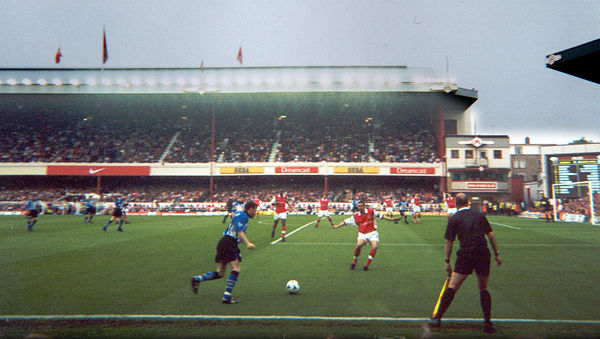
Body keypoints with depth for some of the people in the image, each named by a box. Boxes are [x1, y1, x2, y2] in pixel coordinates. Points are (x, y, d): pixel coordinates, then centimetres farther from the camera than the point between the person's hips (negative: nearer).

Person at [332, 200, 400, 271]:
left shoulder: (371, 211, 0)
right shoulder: (355, 216, 3)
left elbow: (380, 215, 9)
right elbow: (346, 221, 12)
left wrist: (391, 219, 6)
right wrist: (337, 226, 10)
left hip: (372, 233, 0)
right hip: (362, 234, 0)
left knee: (375, 246, -24)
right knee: (359, 245, -28)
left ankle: (366, 265, -12)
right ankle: (354, 262, -5)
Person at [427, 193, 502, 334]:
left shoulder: (454, 219, 3)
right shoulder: (480, 215, 12)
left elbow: (448, 242, 2)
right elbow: (491, 235, 12)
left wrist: (447, 262, 8)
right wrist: (496, 254, 19)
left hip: (465, 255, -3)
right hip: (483, 254, 3)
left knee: (452, 286, 1)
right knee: (483, 288, 17)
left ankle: (437, 318, 3)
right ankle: (488, 322, 16)